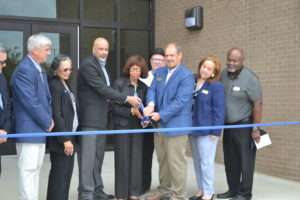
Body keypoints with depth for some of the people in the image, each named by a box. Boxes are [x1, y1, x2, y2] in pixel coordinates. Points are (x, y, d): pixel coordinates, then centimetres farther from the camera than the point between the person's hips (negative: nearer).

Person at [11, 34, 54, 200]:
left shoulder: (40, 69, 15)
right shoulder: (24, 70, -15)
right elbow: (30, 102, -19)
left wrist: (49, 119, 5)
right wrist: (47, 122, -12)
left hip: (41, 129, 10)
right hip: (28, 129, -9)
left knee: (35, 169, 13)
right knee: (28, 169, -6)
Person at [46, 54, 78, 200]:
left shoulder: (66, 84, 14)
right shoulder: (54, 86, -13)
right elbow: (56, 115, -18)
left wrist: (70, 138, 12)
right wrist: (65, 139, -19)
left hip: (70, 136, 9)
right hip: (60, 140, -9)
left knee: (67, 173, 13)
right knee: (59, 174, -2)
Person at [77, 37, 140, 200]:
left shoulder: (102, 65, 17)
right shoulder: (88, 65, -13)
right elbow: (102, 88, -20)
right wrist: (127, 99, -19)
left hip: (100, 117, 9)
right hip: (90, 117, -9)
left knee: (98, 156, 11)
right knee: (88, 156, -8)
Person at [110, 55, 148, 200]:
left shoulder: (143, 87, 8)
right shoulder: (119, 83, -4)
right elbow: (114, 107, -8)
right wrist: (131, 111, -17)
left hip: (138, 126, 4)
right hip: (122, 125, -3)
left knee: (136, 159, 3)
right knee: (122, 159, 1)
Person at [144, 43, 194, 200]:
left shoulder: (186, 76, -11)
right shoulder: (160, 72, 12)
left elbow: (180, 101, -18)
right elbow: (152, 89, 3)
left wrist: (161, 115, -20)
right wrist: (150, 104, -18)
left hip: (176, 125, -7)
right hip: (159, 124, 7)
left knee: (176, 162, -2)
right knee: (162, 160, 16)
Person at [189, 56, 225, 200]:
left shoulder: (216, 86, -9)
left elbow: (219, 110, -11)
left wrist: (216, 131, -15)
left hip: (207, 130, -6)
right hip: (193, 128, 6)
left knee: (206, 162, 0)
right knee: (197, 161, 13)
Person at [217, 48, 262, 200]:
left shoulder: (250, 78, -15)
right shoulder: (223, 74, 3)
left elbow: (258, 104, -15)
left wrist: (255, 129, -16)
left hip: (244, 126, -6)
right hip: (228, 125, 6)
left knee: (245, 161, 2)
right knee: (230, 160, 13)